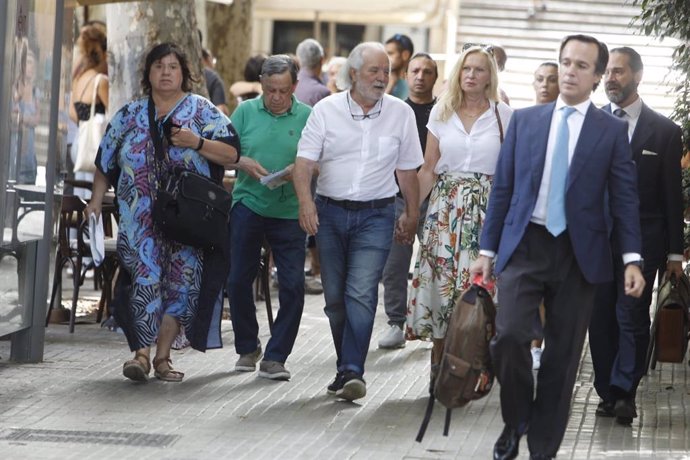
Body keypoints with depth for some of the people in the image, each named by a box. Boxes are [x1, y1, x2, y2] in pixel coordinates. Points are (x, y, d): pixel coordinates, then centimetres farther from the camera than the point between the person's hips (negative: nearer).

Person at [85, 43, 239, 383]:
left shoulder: (202, 111, 5)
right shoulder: (129, 115, 11)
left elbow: (231, 153, -2)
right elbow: (105, 163, 17)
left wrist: (197, 143, -16)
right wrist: (96, 202, 8)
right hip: (141, 220, 0)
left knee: (181, 283, 0)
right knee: (146, 278, -13)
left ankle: (162, 356, 9)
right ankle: (142, 352, -13)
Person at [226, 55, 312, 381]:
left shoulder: (307, 116, -1)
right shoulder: (245, 112, 4)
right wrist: (244, 163, -13)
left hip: (289, 211, -1)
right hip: (248, 204, 1)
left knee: (293, 286, -6)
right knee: (239, 280, 5)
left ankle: (274, 358, 3)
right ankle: (247, 348, 25)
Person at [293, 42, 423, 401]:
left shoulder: (400, 113, 3)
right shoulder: (326, 110, 1)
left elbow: (407, 170, 11)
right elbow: (305, 161, -5)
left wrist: (412, 215, 12)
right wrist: (305, 201, -20)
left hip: (376, 214, -2)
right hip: (330, 212, 2)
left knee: (362, 293, -16)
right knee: (335, 296, 7)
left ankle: (352, 372, -21)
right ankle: (347, 367, 20)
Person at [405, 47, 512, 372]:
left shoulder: (504, 116, 3)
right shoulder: (441, 114, 9)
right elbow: (428, 169, 11)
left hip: (487, 211, -2)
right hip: (445, 208, 2)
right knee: (441, 282, -1)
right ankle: (438, 366, 7)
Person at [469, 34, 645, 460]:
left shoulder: (612, 131, 3)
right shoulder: (524, 121, 8)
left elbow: (624, 198, 1)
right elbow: (503, 188, 9)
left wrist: (632, 259, -9)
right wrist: (487, 250, 6)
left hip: (579, 254, 0)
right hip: (524, 247, 1)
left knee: (563, 354, 3)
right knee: (510, 336, -16)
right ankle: (516, 422, 8)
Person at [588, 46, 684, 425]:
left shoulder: (664, 131, 3)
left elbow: (672, 195, 3)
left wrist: (675, 252, 1)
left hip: (641, 241, -2)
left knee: (632, 319, -5)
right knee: (601, 319, 5)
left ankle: (623, 392, 0)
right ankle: (609, 392, 12)